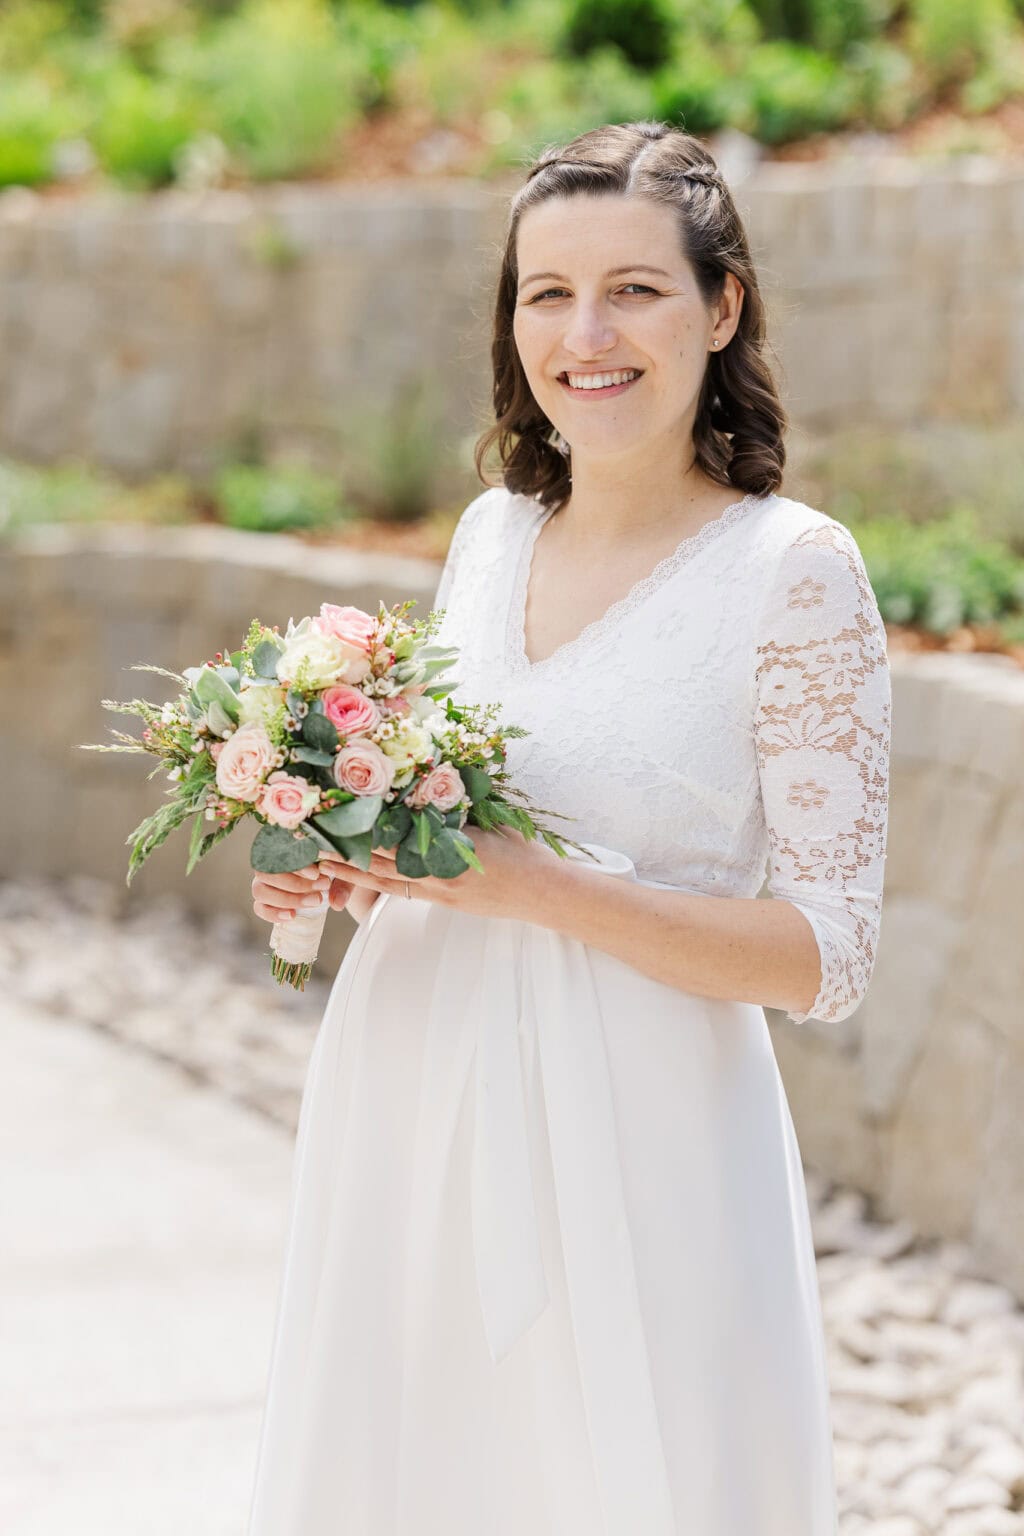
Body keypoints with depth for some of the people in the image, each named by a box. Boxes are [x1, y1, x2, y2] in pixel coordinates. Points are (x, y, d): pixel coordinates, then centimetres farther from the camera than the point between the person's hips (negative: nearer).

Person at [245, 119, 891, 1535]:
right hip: (411, 1115, 6)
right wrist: (325, 872, -2)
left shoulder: (793, 571, -11)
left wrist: (536, 886, -21)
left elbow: (826, 956, -13)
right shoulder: (494, 532, 7)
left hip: (629, 1139, -5)